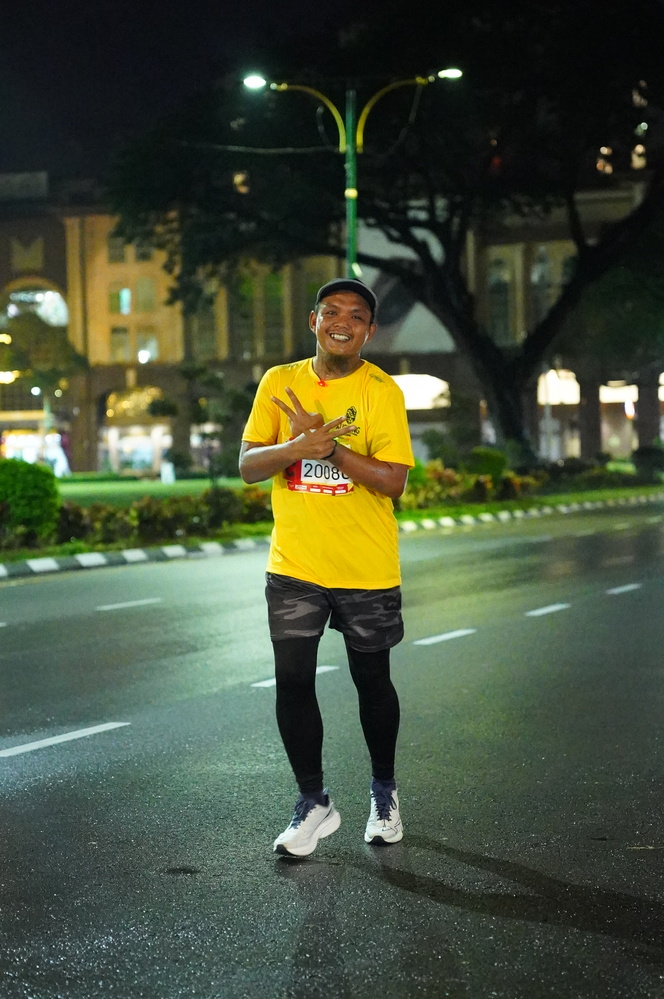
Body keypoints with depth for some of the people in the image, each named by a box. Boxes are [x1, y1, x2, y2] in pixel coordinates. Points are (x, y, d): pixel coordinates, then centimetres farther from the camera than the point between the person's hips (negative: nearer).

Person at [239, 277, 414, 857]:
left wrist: (329, 445, -23)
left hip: (367, 569, -2)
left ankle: (384, 792, 33)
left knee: (372, 680, 12)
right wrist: (295, 447, -21)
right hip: (294, 565, 2)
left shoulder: (382, 391, -7)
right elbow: (248, 465, -2)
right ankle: (314, 803, 16)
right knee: (293, 682, 0)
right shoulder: (279, 383, 3)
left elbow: (394, 481, -14)